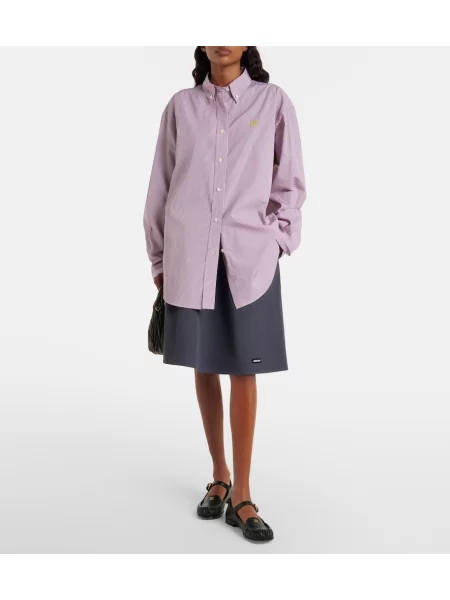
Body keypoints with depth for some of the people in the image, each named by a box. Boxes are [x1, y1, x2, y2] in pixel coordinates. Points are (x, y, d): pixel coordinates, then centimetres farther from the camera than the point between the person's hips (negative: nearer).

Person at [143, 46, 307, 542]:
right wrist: (159, 258, 8)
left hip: (250, 257, -1)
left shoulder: (273, 102, 4)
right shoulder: (181, 106, 7)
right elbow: (161, 185, 9)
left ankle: (241, 496, 10)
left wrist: (274, 242, -3)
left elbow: (289, 184, 7)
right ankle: (219, 476, 25)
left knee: (243, 372, 1)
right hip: (190, 256, 2)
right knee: (204, 368, 8)